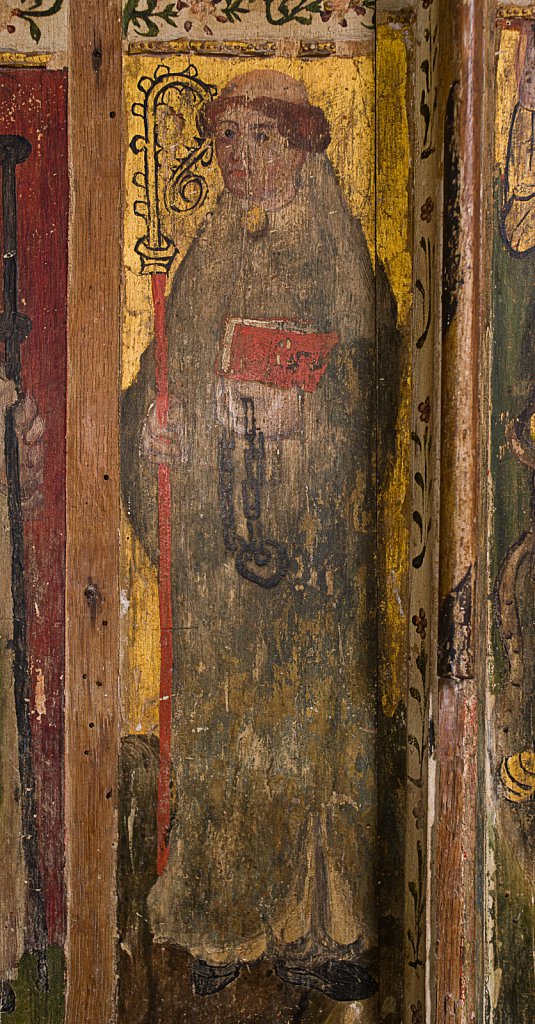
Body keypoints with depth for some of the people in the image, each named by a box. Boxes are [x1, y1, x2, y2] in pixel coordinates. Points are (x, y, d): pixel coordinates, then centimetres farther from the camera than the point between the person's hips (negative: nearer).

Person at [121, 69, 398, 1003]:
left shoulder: (341, 260, 3)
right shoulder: (207, 260, 15)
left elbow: (370, 393, -2)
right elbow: (166, 378, 16)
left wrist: (297, 406, -18)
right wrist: (150, 424, -4)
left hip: (311, 528, -3)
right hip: (214, 530, 4)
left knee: (309, 709, 0)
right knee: (217, 719, 6)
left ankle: (325, 927, 17)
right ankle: (227, 926, 21)